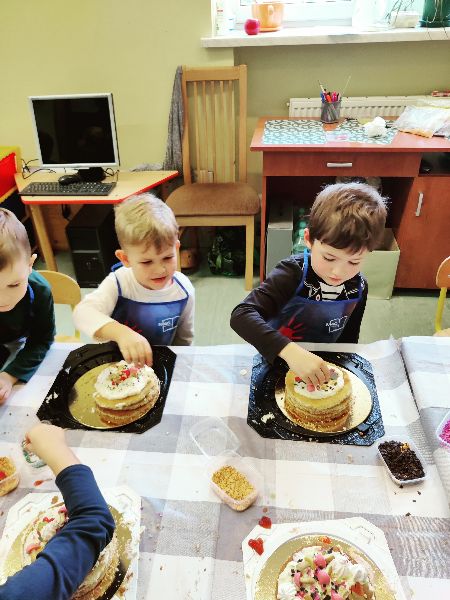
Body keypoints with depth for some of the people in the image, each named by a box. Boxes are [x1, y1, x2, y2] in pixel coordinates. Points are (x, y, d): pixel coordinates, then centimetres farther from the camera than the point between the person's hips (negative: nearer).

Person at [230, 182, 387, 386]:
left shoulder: (358, 287, -7)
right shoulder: (292, 275, -24)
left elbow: (348, 338, 8)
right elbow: (241, 315, -36)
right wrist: (290, 351, -46)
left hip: (322, 368, 3)